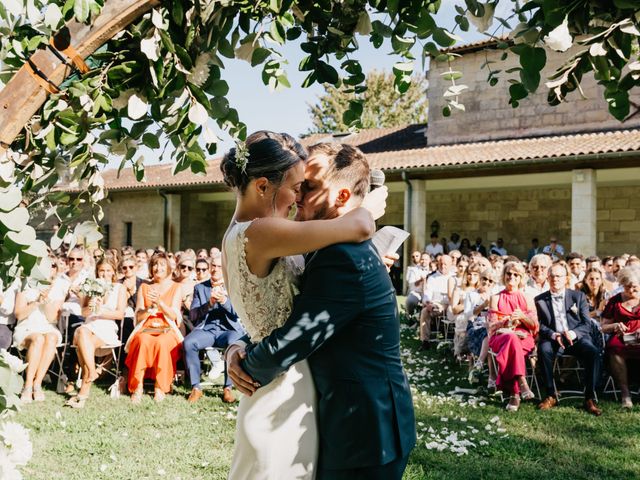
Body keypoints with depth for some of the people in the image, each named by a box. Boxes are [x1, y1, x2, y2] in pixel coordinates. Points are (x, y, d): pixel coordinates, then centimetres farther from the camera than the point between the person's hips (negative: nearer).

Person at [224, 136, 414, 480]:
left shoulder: (344, 258, -25)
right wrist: (238, 350, -4)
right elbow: (277, 316, 13)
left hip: (364, 432, -9)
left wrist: (246, 369, -4)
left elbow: (286, 346, -24)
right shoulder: (343, 250, 8)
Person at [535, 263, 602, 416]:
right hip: (552, 338, 0)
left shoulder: (578, 296, 10)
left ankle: (589, 398, -22)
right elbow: (540, 326, 3)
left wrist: (574, 333, -16)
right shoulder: (539, 300, 9)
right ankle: (551, 395, -22)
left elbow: (587, 324, 5)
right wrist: (554, 335, -18)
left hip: (577, 338, 1)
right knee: (543, 349, -34)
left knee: (593, 352, -30)